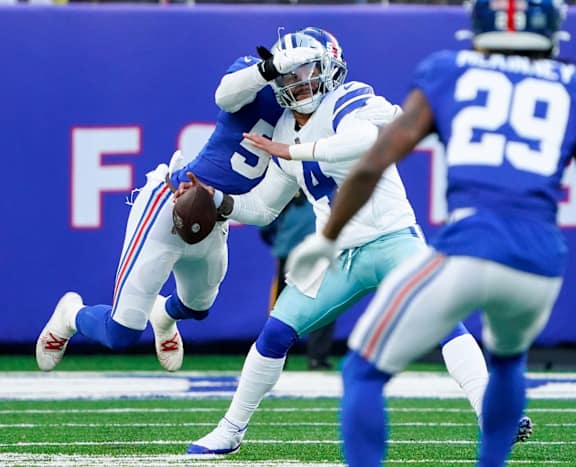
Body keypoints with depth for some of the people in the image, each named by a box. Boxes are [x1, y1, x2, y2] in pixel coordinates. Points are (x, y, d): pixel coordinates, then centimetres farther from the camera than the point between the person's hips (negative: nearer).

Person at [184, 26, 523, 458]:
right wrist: (214, 200, 5)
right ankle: (231, 431, 15)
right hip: (338, 257, 6)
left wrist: (293, 151, -32)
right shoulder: (286, 133, 12)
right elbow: (263, 208, 21)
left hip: (391, 239, -6)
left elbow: (368, 137, -35)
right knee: (275, 333, 2)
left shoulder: (348, 103, -9)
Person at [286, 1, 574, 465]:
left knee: (363, 374, 11)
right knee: (507, 357, 36)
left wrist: (326, 238, 19)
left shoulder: (449, 74, 15)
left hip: (464, 251, -3)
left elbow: (372, 164, 8)